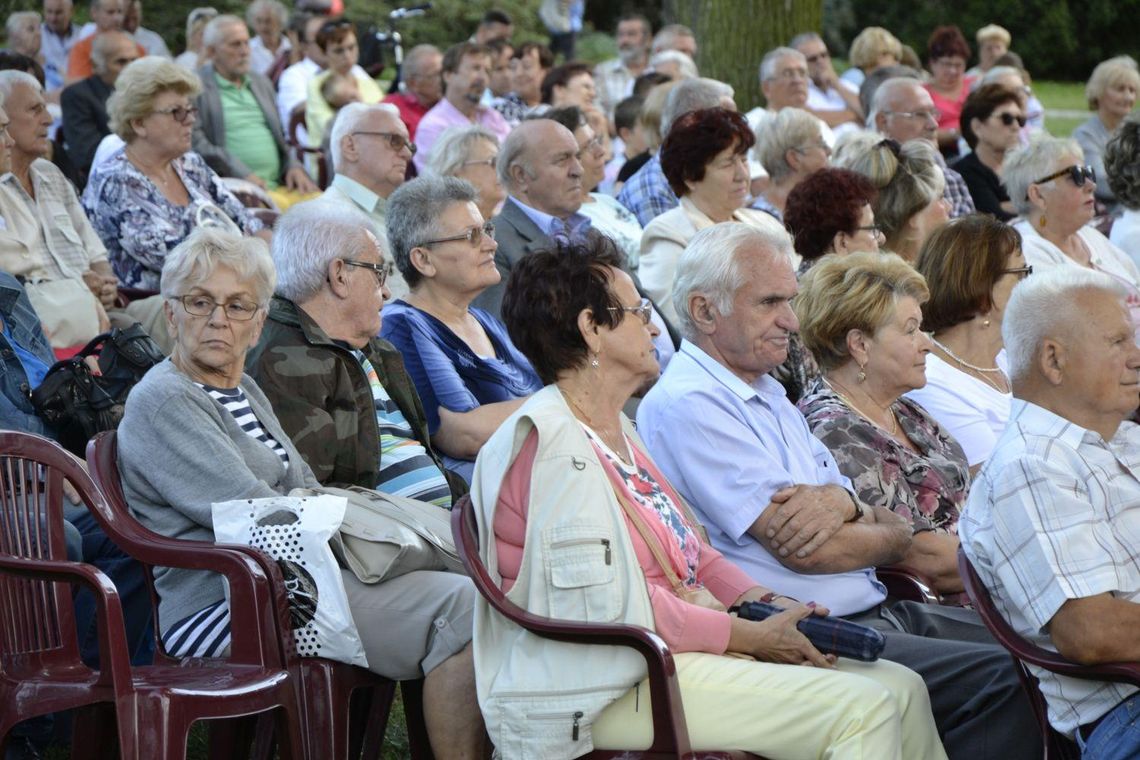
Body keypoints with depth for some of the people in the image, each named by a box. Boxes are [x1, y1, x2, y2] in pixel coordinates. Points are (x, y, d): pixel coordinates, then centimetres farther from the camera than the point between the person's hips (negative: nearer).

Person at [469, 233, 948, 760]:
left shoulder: (615, 429, 17)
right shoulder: (554, 444, -15)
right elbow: (618, 609, -20)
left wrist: (762, 601, 3)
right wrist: (754, 637, -13)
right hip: (612, 685, -10)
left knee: (901, 689, -1)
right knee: (863, 710, -20)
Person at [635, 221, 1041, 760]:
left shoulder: (767, 393, 20)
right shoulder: (688, 404, -11)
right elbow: (802, 551, -18)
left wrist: (843, 502, -10)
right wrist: (891, 536, 2)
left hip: (877, 610, 10)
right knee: (1003, 678, -23)